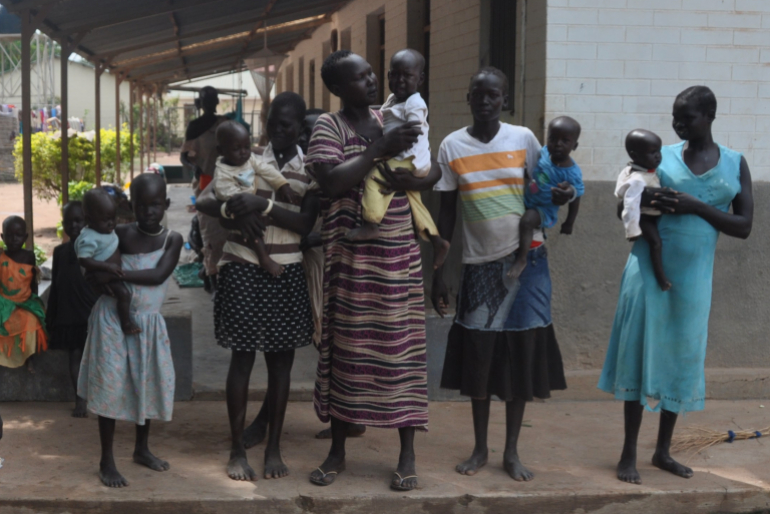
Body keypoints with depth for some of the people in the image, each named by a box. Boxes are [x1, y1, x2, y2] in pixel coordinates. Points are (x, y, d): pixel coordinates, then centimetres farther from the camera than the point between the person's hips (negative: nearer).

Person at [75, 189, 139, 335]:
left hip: (113, 272, 10)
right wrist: (107, 266, -38)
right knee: (123, 293, -25)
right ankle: (126, 323, -9)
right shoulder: (89, 238, -27)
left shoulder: (106, 229, 4)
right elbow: (83, 260, -34)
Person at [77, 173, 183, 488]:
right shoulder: (120, 234, -6)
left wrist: (116, 275, -26)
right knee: (110, 386, -3)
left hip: (148, 323, 2)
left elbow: (158, 275, -20)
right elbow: (95, 275, -1)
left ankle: (142, 449, 31)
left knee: (149, 383, 11)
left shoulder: (172, 240, -5)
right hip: (113, 318, -2)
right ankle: (107, 461, 5)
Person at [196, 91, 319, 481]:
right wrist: (235, 212, -17)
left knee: (281, 358, 6)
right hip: (243, 269, -1)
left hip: (287, 273, 1)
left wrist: (263, 205, -20)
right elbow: (204, 201, 3)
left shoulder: (310, 169, 3)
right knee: (242, 357, 1)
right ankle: (238, 449, 9)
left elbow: (306, 224, -8)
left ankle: (274, 446, 16)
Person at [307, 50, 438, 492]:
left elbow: (436, 169, 13)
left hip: (399, 253, 3)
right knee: (346, 348, 4)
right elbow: (331, 182, -20)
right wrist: (380, 148, -21)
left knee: (402, 348, 3)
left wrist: (415, 182, -8)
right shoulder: (328, 126, -4)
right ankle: (338, 452, 17)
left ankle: (408, 454, 12)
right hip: (351, 255, -3)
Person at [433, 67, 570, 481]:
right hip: (479, 263, 0)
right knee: (478, 353, 3)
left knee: (521, 352, 2)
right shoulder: (452, 146, 0)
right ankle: (480, 448, 20)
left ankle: (512, 452, 14)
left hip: (526, 259, 0)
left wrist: (563, 194, -16)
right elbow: (446, 213, 4)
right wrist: (439, 272, 1)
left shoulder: (523, 139, -1)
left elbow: (543, 189, 9)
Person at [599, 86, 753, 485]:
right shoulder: (659, 157, 0)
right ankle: (629, 454, 6)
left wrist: (696, 206, -16)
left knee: (681, 358, 8)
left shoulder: (735, 165, 2)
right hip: (648, 269, -1)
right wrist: (643, 203, -17)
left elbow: (744, 227, -3)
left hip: (693, 276, 2)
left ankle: (663, 451, 22)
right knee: (640, 353, -2)